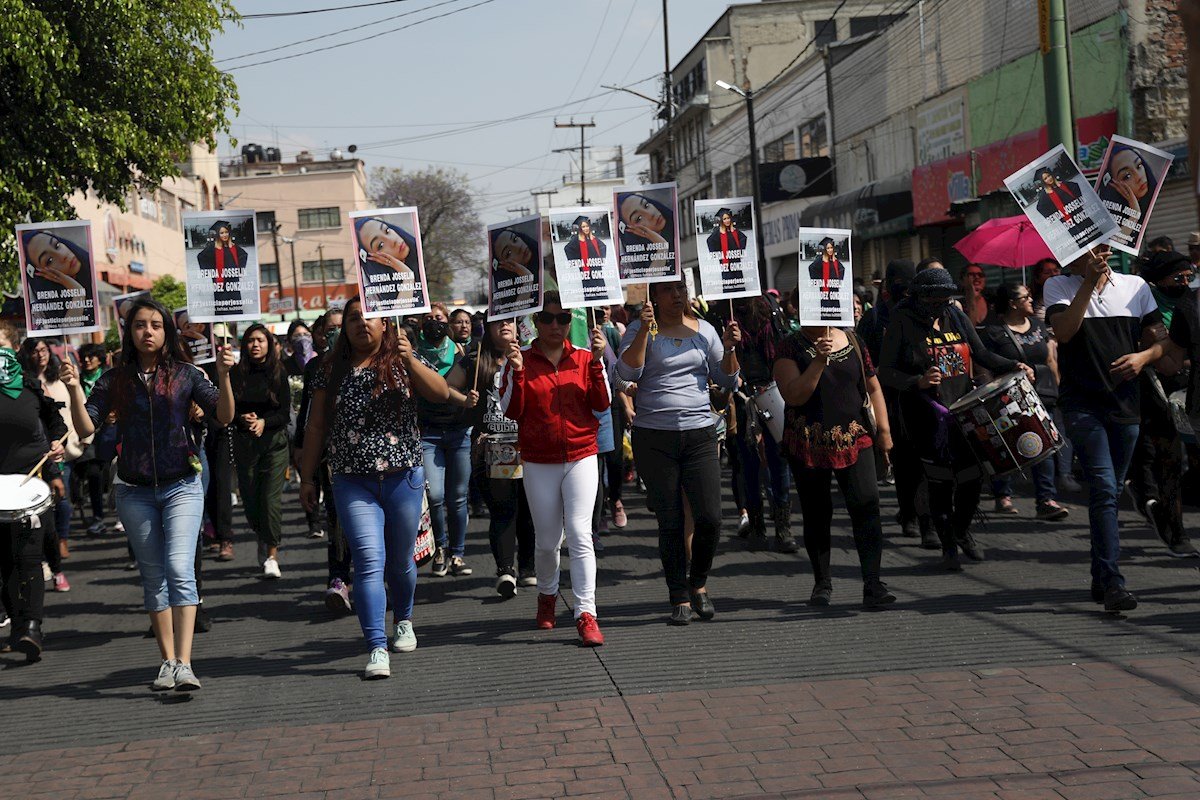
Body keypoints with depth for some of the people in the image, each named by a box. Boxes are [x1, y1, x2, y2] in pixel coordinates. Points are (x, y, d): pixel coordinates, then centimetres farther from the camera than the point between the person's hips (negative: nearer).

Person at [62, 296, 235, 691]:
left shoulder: (184, 374, 1)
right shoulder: (115, 380, 4)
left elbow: (224, 417, -6)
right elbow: (86, 428, -2)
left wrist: (224, 376, -20)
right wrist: (75, 390, -16)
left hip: (181, 487, -2)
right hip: (135, 492, 3)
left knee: (180, 570, -16)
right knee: (154, 578, 9)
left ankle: (183, 665, -21)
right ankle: (168, 662, 18)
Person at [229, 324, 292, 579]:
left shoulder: (279, 373, 1)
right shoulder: (236, 374, 3)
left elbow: (285, 413, -2)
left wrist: (263, 421, -17)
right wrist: (243, 418, -17)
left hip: (274, 440, -2)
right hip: (244, 442, 2)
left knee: (272, 497, -9)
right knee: (249, 496, 5)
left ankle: (272, 554, -6)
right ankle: (262, 538, 32)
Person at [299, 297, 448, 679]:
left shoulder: (403, 360, 3)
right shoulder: (332, 370, 6)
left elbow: (440, 393, -13)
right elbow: (316, 426, 10)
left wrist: (410, 361, -26)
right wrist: (308, 477, 8)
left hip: (403, 477, 0)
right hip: (353, 482, 0)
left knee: (400, 560, 12)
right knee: (369, 561, -12)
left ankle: (403, 621, 39)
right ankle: (377, 649, -13)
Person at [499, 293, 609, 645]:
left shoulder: (584, 357, 3)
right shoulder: (521, 358, 0)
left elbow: (602, 404, -4)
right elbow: (510, 411, -5)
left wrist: (597, 362, -14)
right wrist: (516, 371, -17)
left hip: (581, 457, 0)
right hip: (539, 463, 0)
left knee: (579, 534, -12)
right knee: (547, 541, 8)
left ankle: (586, 614, -11)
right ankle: (547, 594, 37)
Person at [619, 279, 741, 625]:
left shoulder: (704, 330, 10)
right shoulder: (640, 330, 1)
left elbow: (728, 382, 12)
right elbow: (628, 372, -14)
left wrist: (729, 348, -5)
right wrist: (644, 330, -21)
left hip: (700, 433, 2)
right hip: (654, 437, -2)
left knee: (709, 518, -6)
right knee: (670, 523, 2)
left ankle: (698, 583, 19)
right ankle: (679, 598, 14)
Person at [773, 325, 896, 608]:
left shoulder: (852, 341, 9)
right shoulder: (791, 347, -1)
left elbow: (873, 388, 16)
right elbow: (793, 396, -13)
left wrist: (883, 429, 9)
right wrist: (818, 361, -20)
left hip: (854, 439, 1)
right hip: (808, 444, -1)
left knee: (866, 504, -13)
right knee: (816, 515, 7)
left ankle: (872, 584, -12)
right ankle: (822, 583, 22)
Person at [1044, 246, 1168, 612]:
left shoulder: (1135, 287, 10)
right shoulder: (1059, 286, 3)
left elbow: (1158, 341, 12)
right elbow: (1064, 331, -15)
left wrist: (1143, 356, -10)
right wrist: (1089, 281, -17)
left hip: (1126, 402, 4)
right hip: (1082, 403, -4)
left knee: (1111, 492, 12)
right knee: (1104, 489, -15)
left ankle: (1100, 578, 24)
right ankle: (1112, 583, -17)